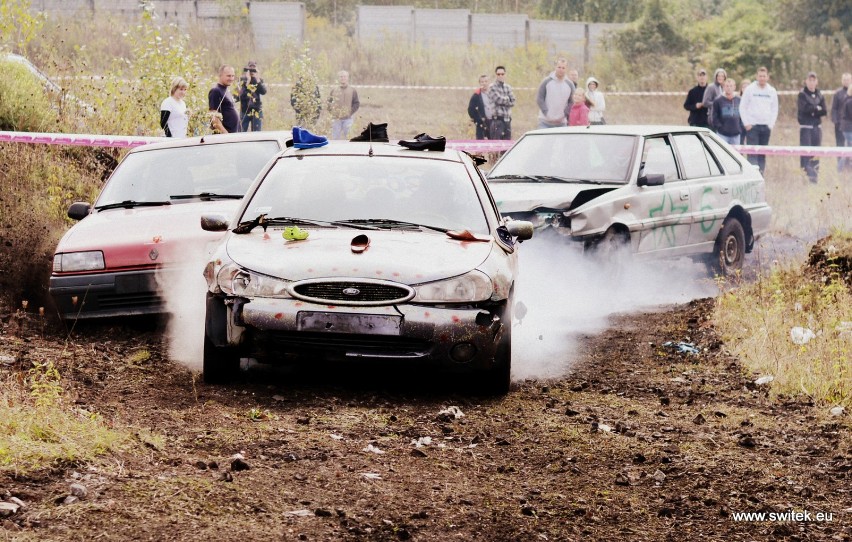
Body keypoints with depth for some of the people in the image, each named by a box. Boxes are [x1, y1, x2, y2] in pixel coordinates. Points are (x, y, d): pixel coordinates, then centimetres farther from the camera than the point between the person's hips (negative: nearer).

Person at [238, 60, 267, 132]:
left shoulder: (259, 80, 7)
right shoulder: (242, 80, 1)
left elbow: (263, 91, -9)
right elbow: (241, 94, -14)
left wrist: (258, 80, -15)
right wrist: (248, 81, -18)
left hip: (257, 111, 2)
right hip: (245, 110, -2)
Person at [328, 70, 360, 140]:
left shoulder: (352, 90, 4)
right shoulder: (334, 90, 7)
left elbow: (356, 103, 5)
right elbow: (329, 102, 12)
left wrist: (350, 112, -7)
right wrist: (331, 111, -2)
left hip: (347, 118, -1)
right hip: (336, 119, 1)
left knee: (347, 138, 1)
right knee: (335, 137, 2)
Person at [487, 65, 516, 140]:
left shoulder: (508, 87, 15)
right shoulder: (492, 87, -2)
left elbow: (512, 102, 6)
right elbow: (498, 99, -13)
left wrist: (503, 101, -7)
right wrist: (507, 99, 2)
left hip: (507, 119, 6)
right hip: (497, 118, -6)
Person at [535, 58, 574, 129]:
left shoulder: (570, 84, 5)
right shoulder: (546, 81, -2)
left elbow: (571, 102, 6)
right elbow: (539, 99, -2)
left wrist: (564, 115, -7)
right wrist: (547, 113, -10)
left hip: (561, 123, 2)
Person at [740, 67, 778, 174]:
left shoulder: (772, 91, 9)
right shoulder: (750, 89, 0)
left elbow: (775, 109, 14)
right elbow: (742, 107, 1)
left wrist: (771, 124, 2)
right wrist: (746, 123, -7)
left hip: (766, 126, 3)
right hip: (752, 126, -3)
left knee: (763, 153, 5)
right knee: (753, 153, -10)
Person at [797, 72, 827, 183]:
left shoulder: (820, 96, 11)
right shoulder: (802, 95, -1)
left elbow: (824, 111, 2)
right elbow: (805, 108, -16)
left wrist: (812, 111, -10)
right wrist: (817, 108, -5)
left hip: (817, 127, 4)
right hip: (805, 127, -4)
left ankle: (815, 175, 7)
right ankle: (805, 173, -13)